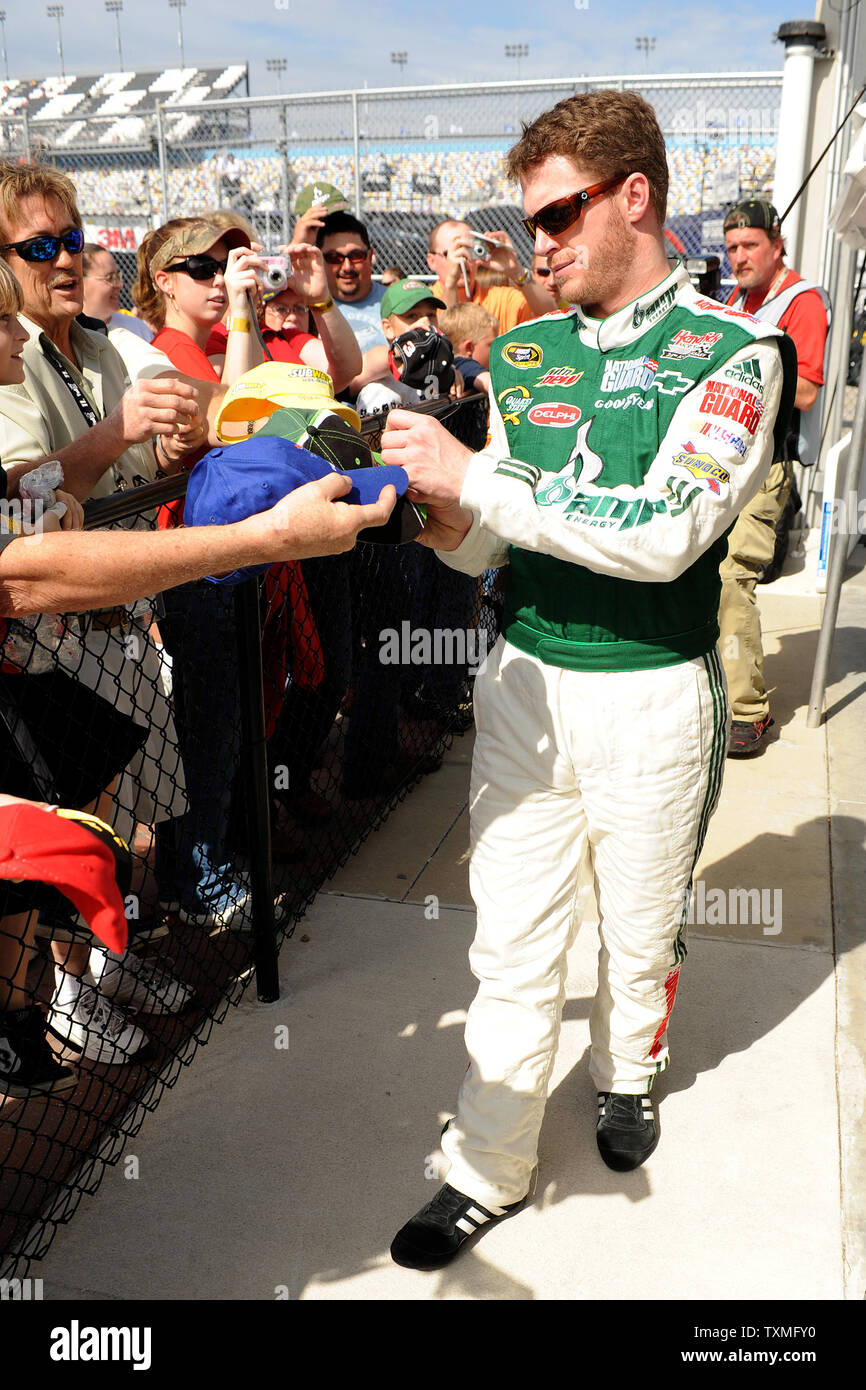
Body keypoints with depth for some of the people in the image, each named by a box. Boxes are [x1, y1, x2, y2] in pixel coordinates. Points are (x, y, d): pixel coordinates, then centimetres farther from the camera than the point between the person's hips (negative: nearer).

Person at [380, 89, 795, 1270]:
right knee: (513, 947, 8)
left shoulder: (733, 351, -8)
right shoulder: (522, 354, 6)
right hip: (525, 682, 3)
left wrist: (472, 480, -25)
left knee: (640, 931, 18)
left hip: (654, 698, -3)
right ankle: (489, 1171, 25)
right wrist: (447, 519, -16)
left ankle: (628, 1075, 47)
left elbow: (664, 535, -23)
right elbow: (483, 546, 8)